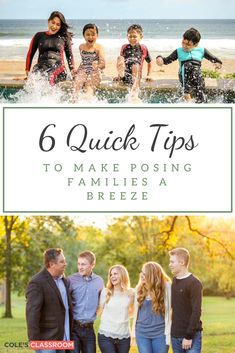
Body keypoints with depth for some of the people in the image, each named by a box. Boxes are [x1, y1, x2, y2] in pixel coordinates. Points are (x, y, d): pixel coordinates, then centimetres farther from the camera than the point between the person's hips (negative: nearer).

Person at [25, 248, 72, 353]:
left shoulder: (63, 279, 11)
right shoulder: (37, 283, -15)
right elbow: (32, 314, -19)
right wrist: (34, 341, -22)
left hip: (63, 338, 8)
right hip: (47, 340, -8)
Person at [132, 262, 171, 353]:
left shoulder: (166, 286, -8)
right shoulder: (140, 287, 3)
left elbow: (169, 310, -6)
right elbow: (136, 310, 10)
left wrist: (168, 333, -9)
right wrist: (133, 331, 9)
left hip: (160, 333, -3)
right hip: (142, 333, 3)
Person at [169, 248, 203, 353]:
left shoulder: (194, 283, -11)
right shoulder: (174, 281, 10)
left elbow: (196, 311, -15)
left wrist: (189, 336, -17)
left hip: (191, 336, -7)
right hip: (175, 336, 7)